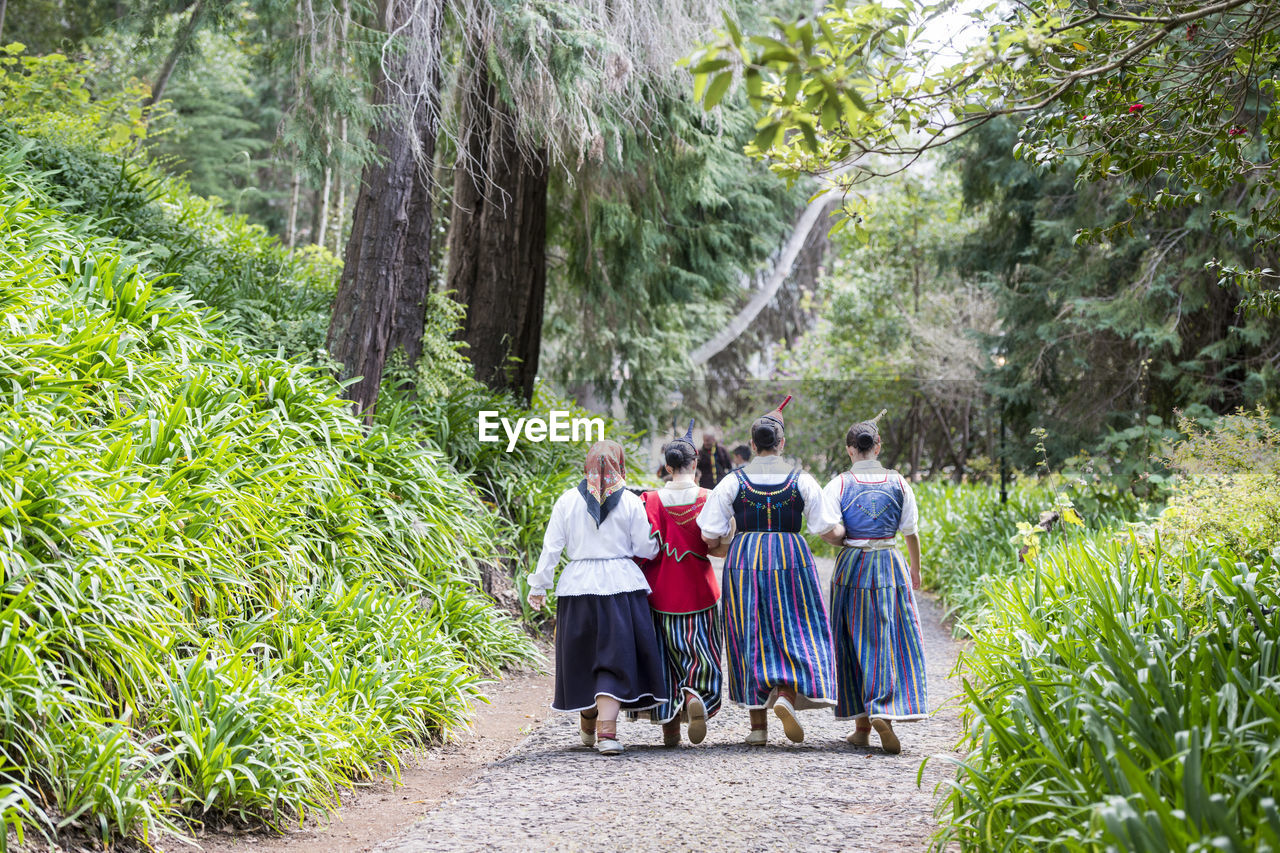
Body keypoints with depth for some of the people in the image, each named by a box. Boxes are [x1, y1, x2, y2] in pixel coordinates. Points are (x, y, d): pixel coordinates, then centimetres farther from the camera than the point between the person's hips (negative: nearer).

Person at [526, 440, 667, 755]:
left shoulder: (567, 501, 2)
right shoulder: (631, 502, -1)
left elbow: (551, 548, 2)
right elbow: (645, 550, 2)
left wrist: (539, 586, 9)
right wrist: (656, 539, 23)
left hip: (578, 586, 2)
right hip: (621, 585, -2)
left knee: (583, 657, 15)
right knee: (616, 658, 0)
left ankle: (588, 727, 30)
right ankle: (606, 731, -13)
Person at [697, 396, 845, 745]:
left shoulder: (733, 482, -1)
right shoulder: (801, 480, -1)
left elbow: (709, 537, -3)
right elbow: (830, 530, -2)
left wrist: (723, 542, 19)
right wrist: (844, 532, 20)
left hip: (744, 561, 1)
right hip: (791, 559, -1)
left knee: (750, 637, 8)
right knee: (797, 632, 10)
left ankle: (758, 725, 11)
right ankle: (787, 696, -16)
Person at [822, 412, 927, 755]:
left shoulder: (839, 485, -4)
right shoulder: (898, 483, 1)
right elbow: (910, 534, 7)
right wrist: (916, 570, 20)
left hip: (852, 565, 0)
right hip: (891, 564, 0)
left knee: (856, 643, 8)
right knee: (891, 641, 3)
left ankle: (862, 725, 11)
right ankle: (883, 711, -17)